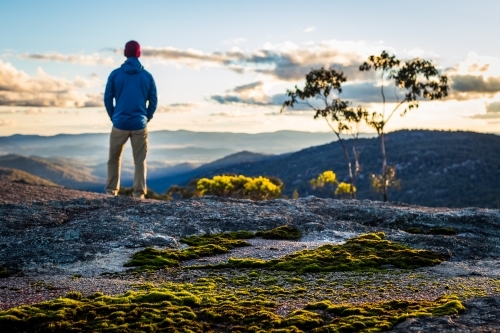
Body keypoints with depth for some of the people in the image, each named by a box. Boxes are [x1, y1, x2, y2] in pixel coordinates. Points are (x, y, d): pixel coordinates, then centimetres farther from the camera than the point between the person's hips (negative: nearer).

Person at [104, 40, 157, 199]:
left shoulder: (115, 74, -1)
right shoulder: (147, 76, 2)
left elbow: (107, 99, 1)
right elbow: (153, 101, 3)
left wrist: (113, 117, 12)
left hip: (119, 124, 0)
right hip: (140, 125, 0)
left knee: (114, 158, 15)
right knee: (140, 160, 5)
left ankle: (111, 190, 16)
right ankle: (139, 192, -1)